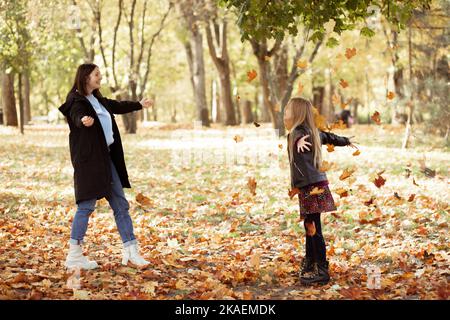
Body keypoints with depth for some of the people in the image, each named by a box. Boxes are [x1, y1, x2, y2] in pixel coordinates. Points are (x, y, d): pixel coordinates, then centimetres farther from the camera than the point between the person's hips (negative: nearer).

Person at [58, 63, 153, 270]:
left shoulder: (96, 99, 17)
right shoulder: (76, 100, -10)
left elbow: (116, 106, 35)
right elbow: (77, 116, -32)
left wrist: (139, 105, 49)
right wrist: (84, 121, -55)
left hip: (106, 157, 9)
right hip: (88, 159, -9)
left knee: (120, 204, 9)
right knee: (87, 204, -9)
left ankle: (131, 254, 14)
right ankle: (74, 256, 0)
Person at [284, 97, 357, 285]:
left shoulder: (297, 133, -9)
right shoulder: (314, 133, 18)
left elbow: (300, 135, -32)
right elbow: (330, 137, 36)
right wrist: (347, 142, 54)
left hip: (311, 187, -9)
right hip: (317, 184, 9)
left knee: (314, 229, -6)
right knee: (310, 226, 19)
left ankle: (322, 271, -2)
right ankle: (309, 265, 32)